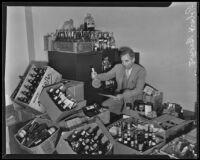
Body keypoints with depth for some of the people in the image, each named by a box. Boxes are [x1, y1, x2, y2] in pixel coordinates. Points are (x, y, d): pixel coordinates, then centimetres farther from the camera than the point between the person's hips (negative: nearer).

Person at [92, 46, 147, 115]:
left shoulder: (141, 71, -12)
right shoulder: (118, 67, 0)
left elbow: (138, 90, -17)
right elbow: (106, 75, 9)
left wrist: (123, 95, -29)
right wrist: (96, 77, -14)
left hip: (133, 99, -4)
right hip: (118, 97, 4)